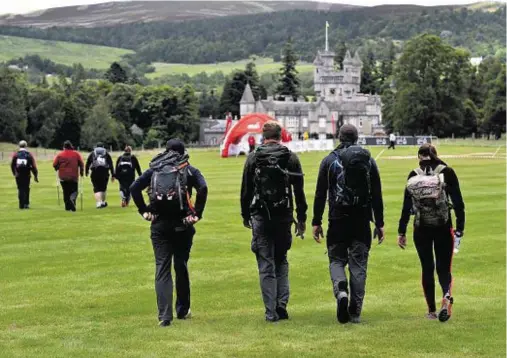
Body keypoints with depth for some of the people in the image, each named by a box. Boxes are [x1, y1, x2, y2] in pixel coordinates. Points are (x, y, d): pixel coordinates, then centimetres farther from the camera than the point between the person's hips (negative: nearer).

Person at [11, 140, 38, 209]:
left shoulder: (15, 154, 2)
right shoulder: (29, 154, -2)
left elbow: (12, 165, 6)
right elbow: (33, 166, -5)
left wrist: (14, 173, 22)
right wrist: (35, 176, 0)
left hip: (18, 175, 1)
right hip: (27, 175, -1)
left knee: (20, 189, 8)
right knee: (26, 189, 12)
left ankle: (21, 205, 3)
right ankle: (26, 204, 9)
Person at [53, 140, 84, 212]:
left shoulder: (60, 154, -1)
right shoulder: (76, 154, 0)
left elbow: (54, 165, -1)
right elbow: (81, 164, -1)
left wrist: (58, 169, 20)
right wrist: (81, 172, 14)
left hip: (63, 177, 1)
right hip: (74, 176, -1)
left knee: (66, 192, 10)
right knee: (74, 191, 8)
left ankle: (68, 207, 8)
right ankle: (72, 198, -24)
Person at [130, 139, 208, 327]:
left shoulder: (154, 169, 11)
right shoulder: (189, 170, 5)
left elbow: (134, 188, -2)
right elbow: (203, 188, -13)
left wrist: (144, 211, 0)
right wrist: (197, 214, -8)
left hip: (159, 224, 1)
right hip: (182, 223, -1)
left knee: (162, 269, 2)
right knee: (181, 267, 14)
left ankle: (164, 316, -8)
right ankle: (183, 311, 24)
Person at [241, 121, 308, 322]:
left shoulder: (253, 159, -2)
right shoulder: (291, 158, 0)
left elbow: (246, 190, 2)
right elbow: (299, 192, 1)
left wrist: (245, 215, 14)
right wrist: (301, 218, 8)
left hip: (260, 217, -1)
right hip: (284, 217, 1)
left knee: (266, 266, 3)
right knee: (281, 261, 17)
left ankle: (271, 312, 0)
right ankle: (282, 305, 6)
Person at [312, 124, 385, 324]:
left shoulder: (329, 161, -1)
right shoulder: (369, 161, 4)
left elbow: (320, 194, -2)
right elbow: (377, 195, 4)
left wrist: (316, 222, 4)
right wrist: (379, 224, 9)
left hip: (338, 220, -1)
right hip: (362, 221, 1)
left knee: (336, 260, 12)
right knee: (358, 265, 7)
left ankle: (341, 290, -19)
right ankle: (355, 313, 6)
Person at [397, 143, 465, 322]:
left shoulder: (414, 176, 1)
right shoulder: (447, 172, -2)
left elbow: (406, 206, 2)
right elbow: (458, 202, -5)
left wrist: (402, 232, 8)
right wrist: (459, 229, -2)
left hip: (421, 230, 1)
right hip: (443, 228, -1)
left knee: (427, 269, 12)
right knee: (443, 268, 6)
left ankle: (431, 310, 13)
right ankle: (447, 296, -24)